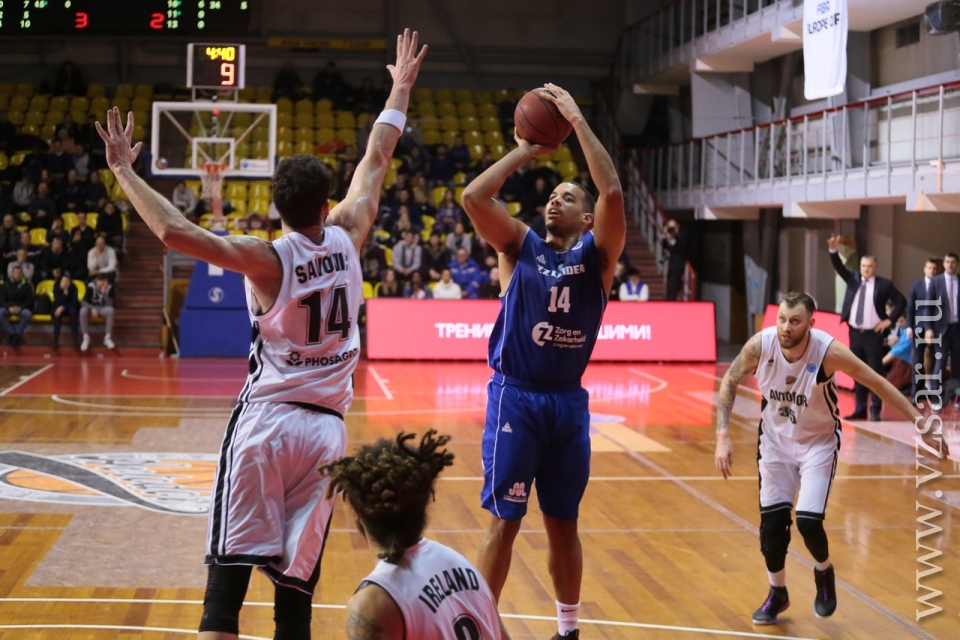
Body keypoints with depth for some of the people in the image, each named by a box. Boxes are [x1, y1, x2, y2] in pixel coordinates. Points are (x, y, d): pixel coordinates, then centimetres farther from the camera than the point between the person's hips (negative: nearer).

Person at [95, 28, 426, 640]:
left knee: (229, 571, -2)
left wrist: (124, 170, -11)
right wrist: (402, 87, 26)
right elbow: (377, 160, 14)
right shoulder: (346, 238, 0)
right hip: (327, 428, 3)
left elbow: (175, 230, -21)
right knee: (297, 581, 5)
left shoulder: (267, 258, -10)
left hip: (267, 421, -3)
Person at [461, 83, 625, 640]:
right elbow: (474, 196, -10)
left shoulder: (598, 254, 3)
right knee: (504, 521, 1)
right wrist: (528, 150, -4)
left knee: (564, 524, 12)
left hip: (569, 401, 1)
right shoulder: (521, 245, 5)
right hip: (515, 397, -1)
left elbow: (613, 191, -14)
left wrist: (578, 121, -12)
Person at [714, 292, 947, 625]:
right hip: (775, 439, 3)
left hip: (818, 443, -3)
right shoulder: (760, 345, -21)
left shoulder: (828, 351, -28)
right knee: (771, 522, 2)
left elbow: (879, 384, -18)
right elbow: (729, 382, -5)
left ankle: (824, 574, 20)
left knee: (808, 521, -14)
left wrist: (920, 422, -18)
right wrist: (723, 436, -12)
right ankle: (777, 594, 26)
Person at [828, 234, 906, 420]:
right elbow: (839, 267, -4)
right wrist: (833, 249, -19)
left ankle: (875, 410, 0)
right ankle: (860, 408, 15)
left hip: (873, 334, -4)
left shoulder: (884, 284, -2)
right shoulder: (853, 279, 8)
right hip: (855, 333, 4)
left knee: (875, 372, -2)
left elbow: (901, 301, 0)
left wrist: (889, 320, -7)